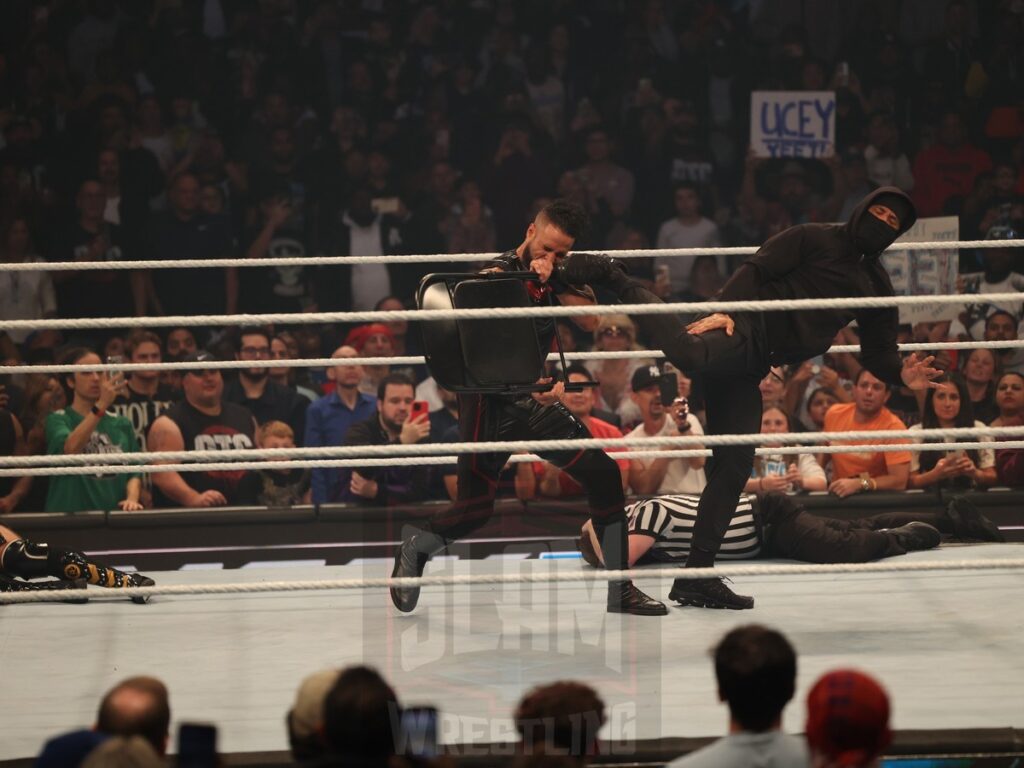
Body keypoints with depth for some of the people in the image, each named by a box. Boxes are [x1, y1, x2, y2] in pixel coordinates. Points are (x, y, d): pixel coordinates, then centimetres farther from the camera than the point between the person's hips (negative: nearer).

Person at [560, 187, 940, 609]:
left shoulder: (877, 285, 26)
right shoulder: (812, 239, 5)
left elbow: (877, 352, 24)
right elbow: (755, 270, -4)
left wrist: (901, 374, 2)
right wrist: (724, 309, -19)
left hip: (751, 367, 7)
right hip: (742, 334, -7)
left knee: (735, 466, 4)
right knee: (692, 355, -42)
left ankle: (697, 576, 8)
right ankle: (612, 277, -25)